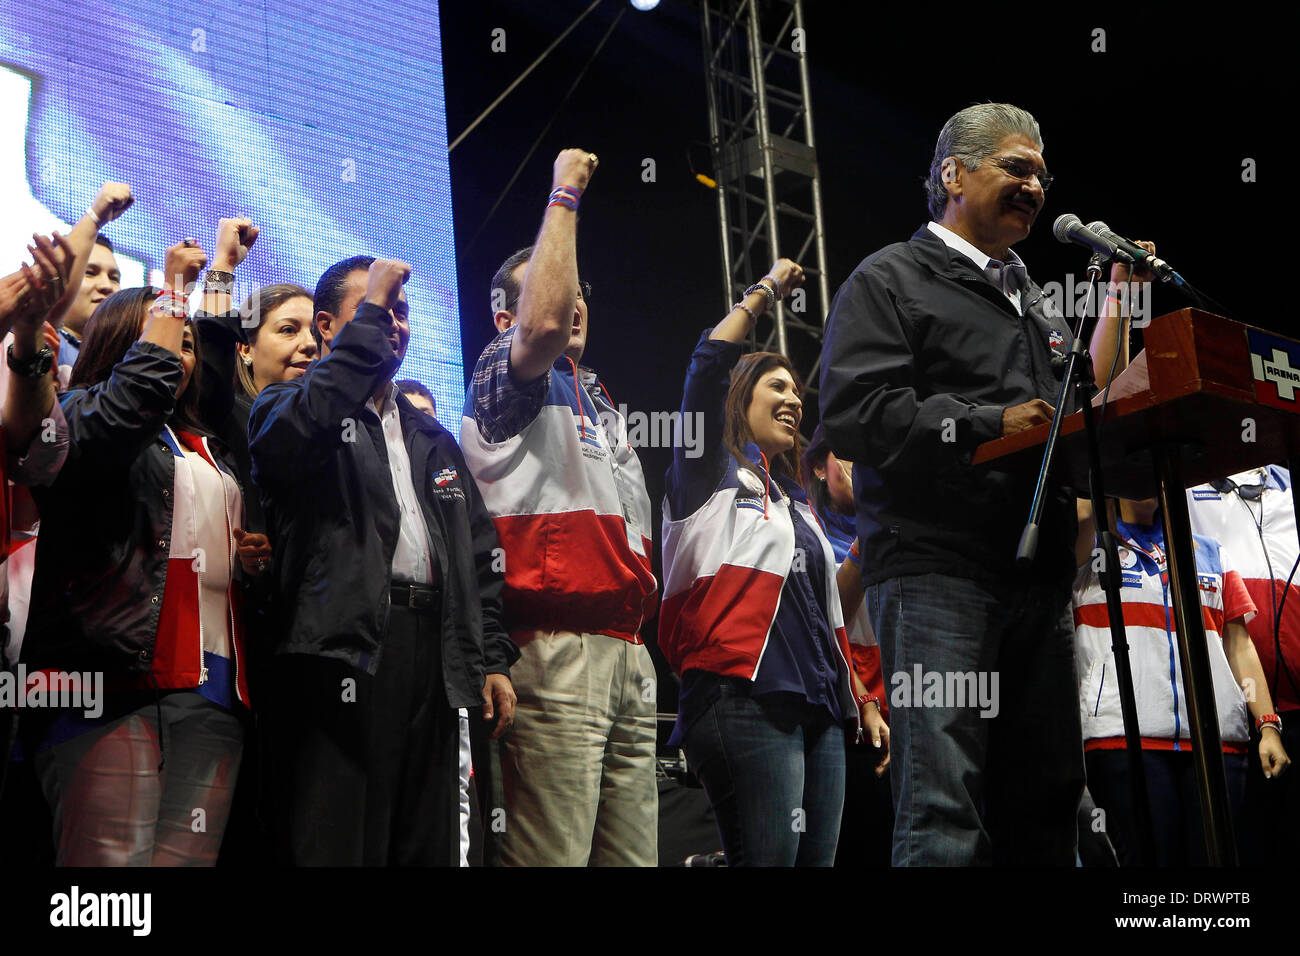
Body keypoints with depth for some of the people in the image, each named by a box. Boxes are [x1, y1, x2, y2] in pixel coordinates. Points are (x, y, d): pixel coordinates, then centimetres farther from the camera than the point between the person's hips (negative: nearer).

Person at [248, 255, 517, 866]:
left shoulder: (433, 441, 25)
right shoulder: (283, 405, 6)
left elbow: (479, 556, 23)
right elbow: (303, 427, -21)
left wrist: (493, 658, 11)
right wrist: (371, 307, -14)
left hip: (433, 652, 6)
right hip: (345, 649, -6)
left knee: (428, 848, 8)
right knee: (336, 845, -9)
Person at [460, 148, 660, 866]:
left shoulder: (599, 404, 29)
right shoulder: (504, 374, 4)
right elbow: (544, 325, -20)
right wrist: (564, 195, -10)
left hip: (627, 651, 8)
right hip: (556, 650, -8)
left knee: (632, 856, 5)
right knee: (552, 857, -13)